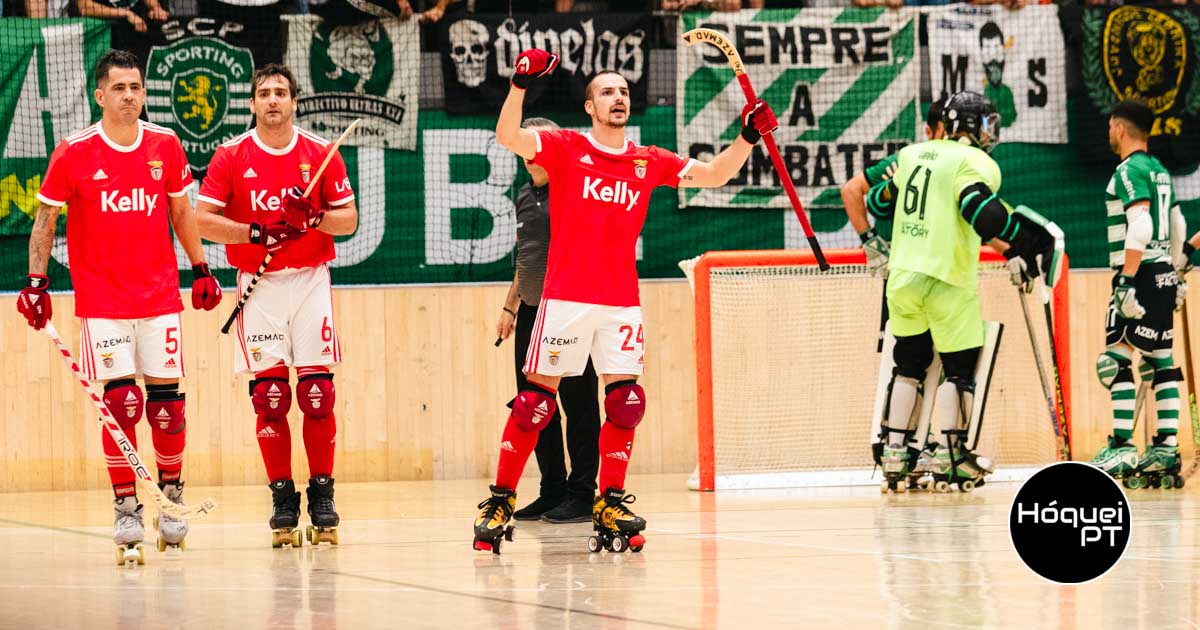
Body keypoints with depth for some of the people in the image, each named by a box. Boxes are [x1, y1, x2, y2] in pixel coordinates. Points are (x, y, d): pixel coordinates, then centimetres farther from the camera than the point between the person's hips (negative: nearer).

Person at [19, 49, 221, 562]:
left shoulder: (165, 145, 2)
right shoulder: (74, 153, -6)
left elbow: (181, 212, 15)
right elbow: (45, 219, 2)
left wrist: (200, 268, 14)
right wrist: (35, 280, -6)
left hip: (160, 296, 2)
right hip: (101, 301, -2)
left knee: (167, 402, 2)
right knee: (120, 403, -8)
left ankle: (171, 496, 18)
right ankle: (125, 507, -1)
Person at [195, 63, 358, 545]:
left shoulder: (320, 153, 4)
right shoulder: (230, 156, 2)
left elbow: (348, 219, 6)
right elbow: (203, 220, -2)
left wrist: (314, 218, -14)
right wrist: (254, 232, -15)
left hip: (310, 282, 0)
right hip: (259, 285, 0)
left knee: (318, 392, -5)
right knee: (269, 396, -3)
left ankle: (322, 493, 3)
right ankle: (282, 498, 4)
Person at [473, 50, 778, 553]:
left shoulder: (648, 162, 10)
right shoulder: (565, 149, 0)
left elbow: (715, 174, 15)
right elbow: (507, 137, -14)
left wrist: (747, 138, -1)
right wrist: (520, 86, -29)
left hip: (622, 301, 4)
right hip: (566, 299, -3)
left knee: (625, 402, -3)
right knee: (534, 402, -3)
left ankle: (610, 504, 8)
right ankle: (500, 502, 5)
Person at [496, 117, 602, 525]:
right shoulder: (525, 196, 17)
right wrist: (510, 306, 23)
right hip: (532, 312, 8)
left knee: (577, 403, -4)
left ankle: (581, 495, -1)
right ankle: (552, 491, 16)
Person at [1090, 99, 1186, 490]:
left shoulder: (1130, 170, -11)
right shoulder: (1158, 171, 16)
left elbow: (1140, 226, -22)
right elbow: (1177, 225, 23)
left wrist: (1127, 280, -24)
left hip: (1141, 274, -9)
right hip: (1163, 274, 9)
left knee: (1117, 359, -10)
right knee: (1161, 360, 8)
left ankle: (1122, 448, -14)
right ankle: (1166, 448, 6)